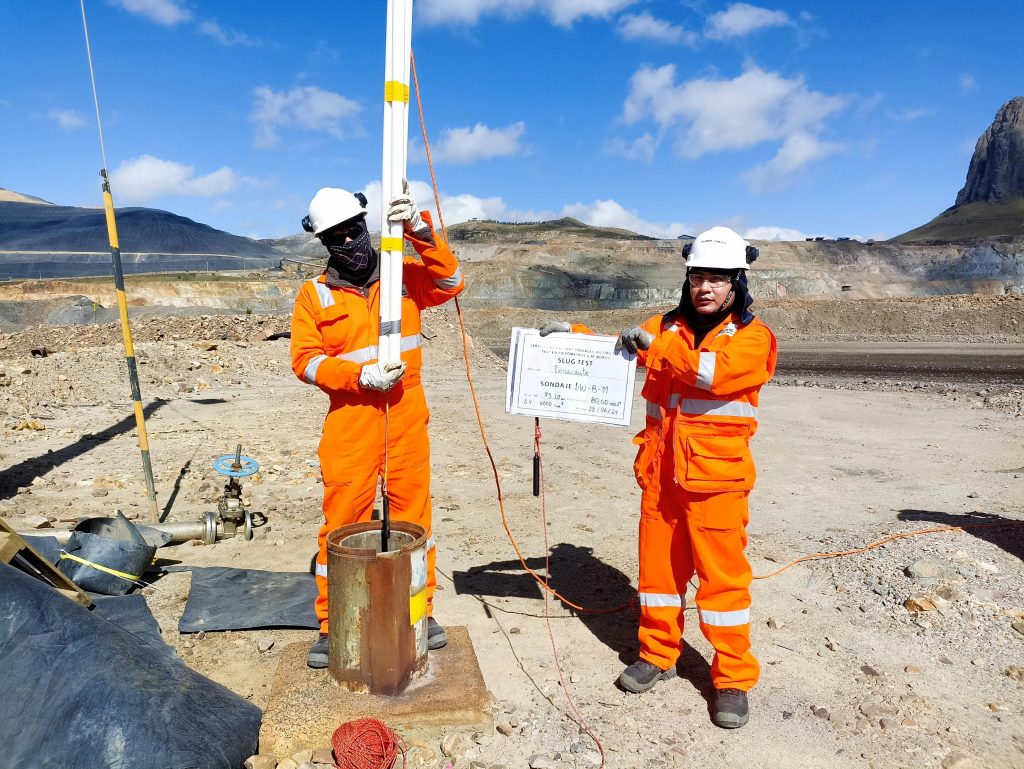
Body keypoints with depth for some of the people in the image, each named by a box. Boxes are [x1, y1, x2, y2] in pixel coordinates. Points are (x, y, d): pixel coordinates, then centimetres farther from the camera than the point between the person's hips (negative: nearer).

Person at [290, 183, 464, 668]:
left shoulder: (405, 275, 6)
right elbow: (305, 360, -5)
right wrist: (362, 376, -18)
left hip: (407, 418, 2)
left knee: (413, 513, 11)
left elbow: (451, 282, -10)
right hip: (350, 423, -1)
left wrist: (419, 229, -22)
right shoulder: (315, 295, 2)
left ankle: (419, 610, 28)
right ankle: (333, 624, 21)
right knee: (342, 521, 4)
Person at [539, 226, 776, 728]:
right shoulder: (667, 326, 11)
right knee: (658, 566, 13)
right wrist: (572, 334, -1)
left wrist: (655, 345, -22)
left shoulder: (752, 337, -4)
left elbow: (718, 371, -23)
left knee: (722, 575, 1)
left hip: (716, 479, -4)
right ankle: (658, 654, 31)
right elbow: (617, 350, 14)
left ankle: (733, 678, 17)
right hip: (660, 474, 5)